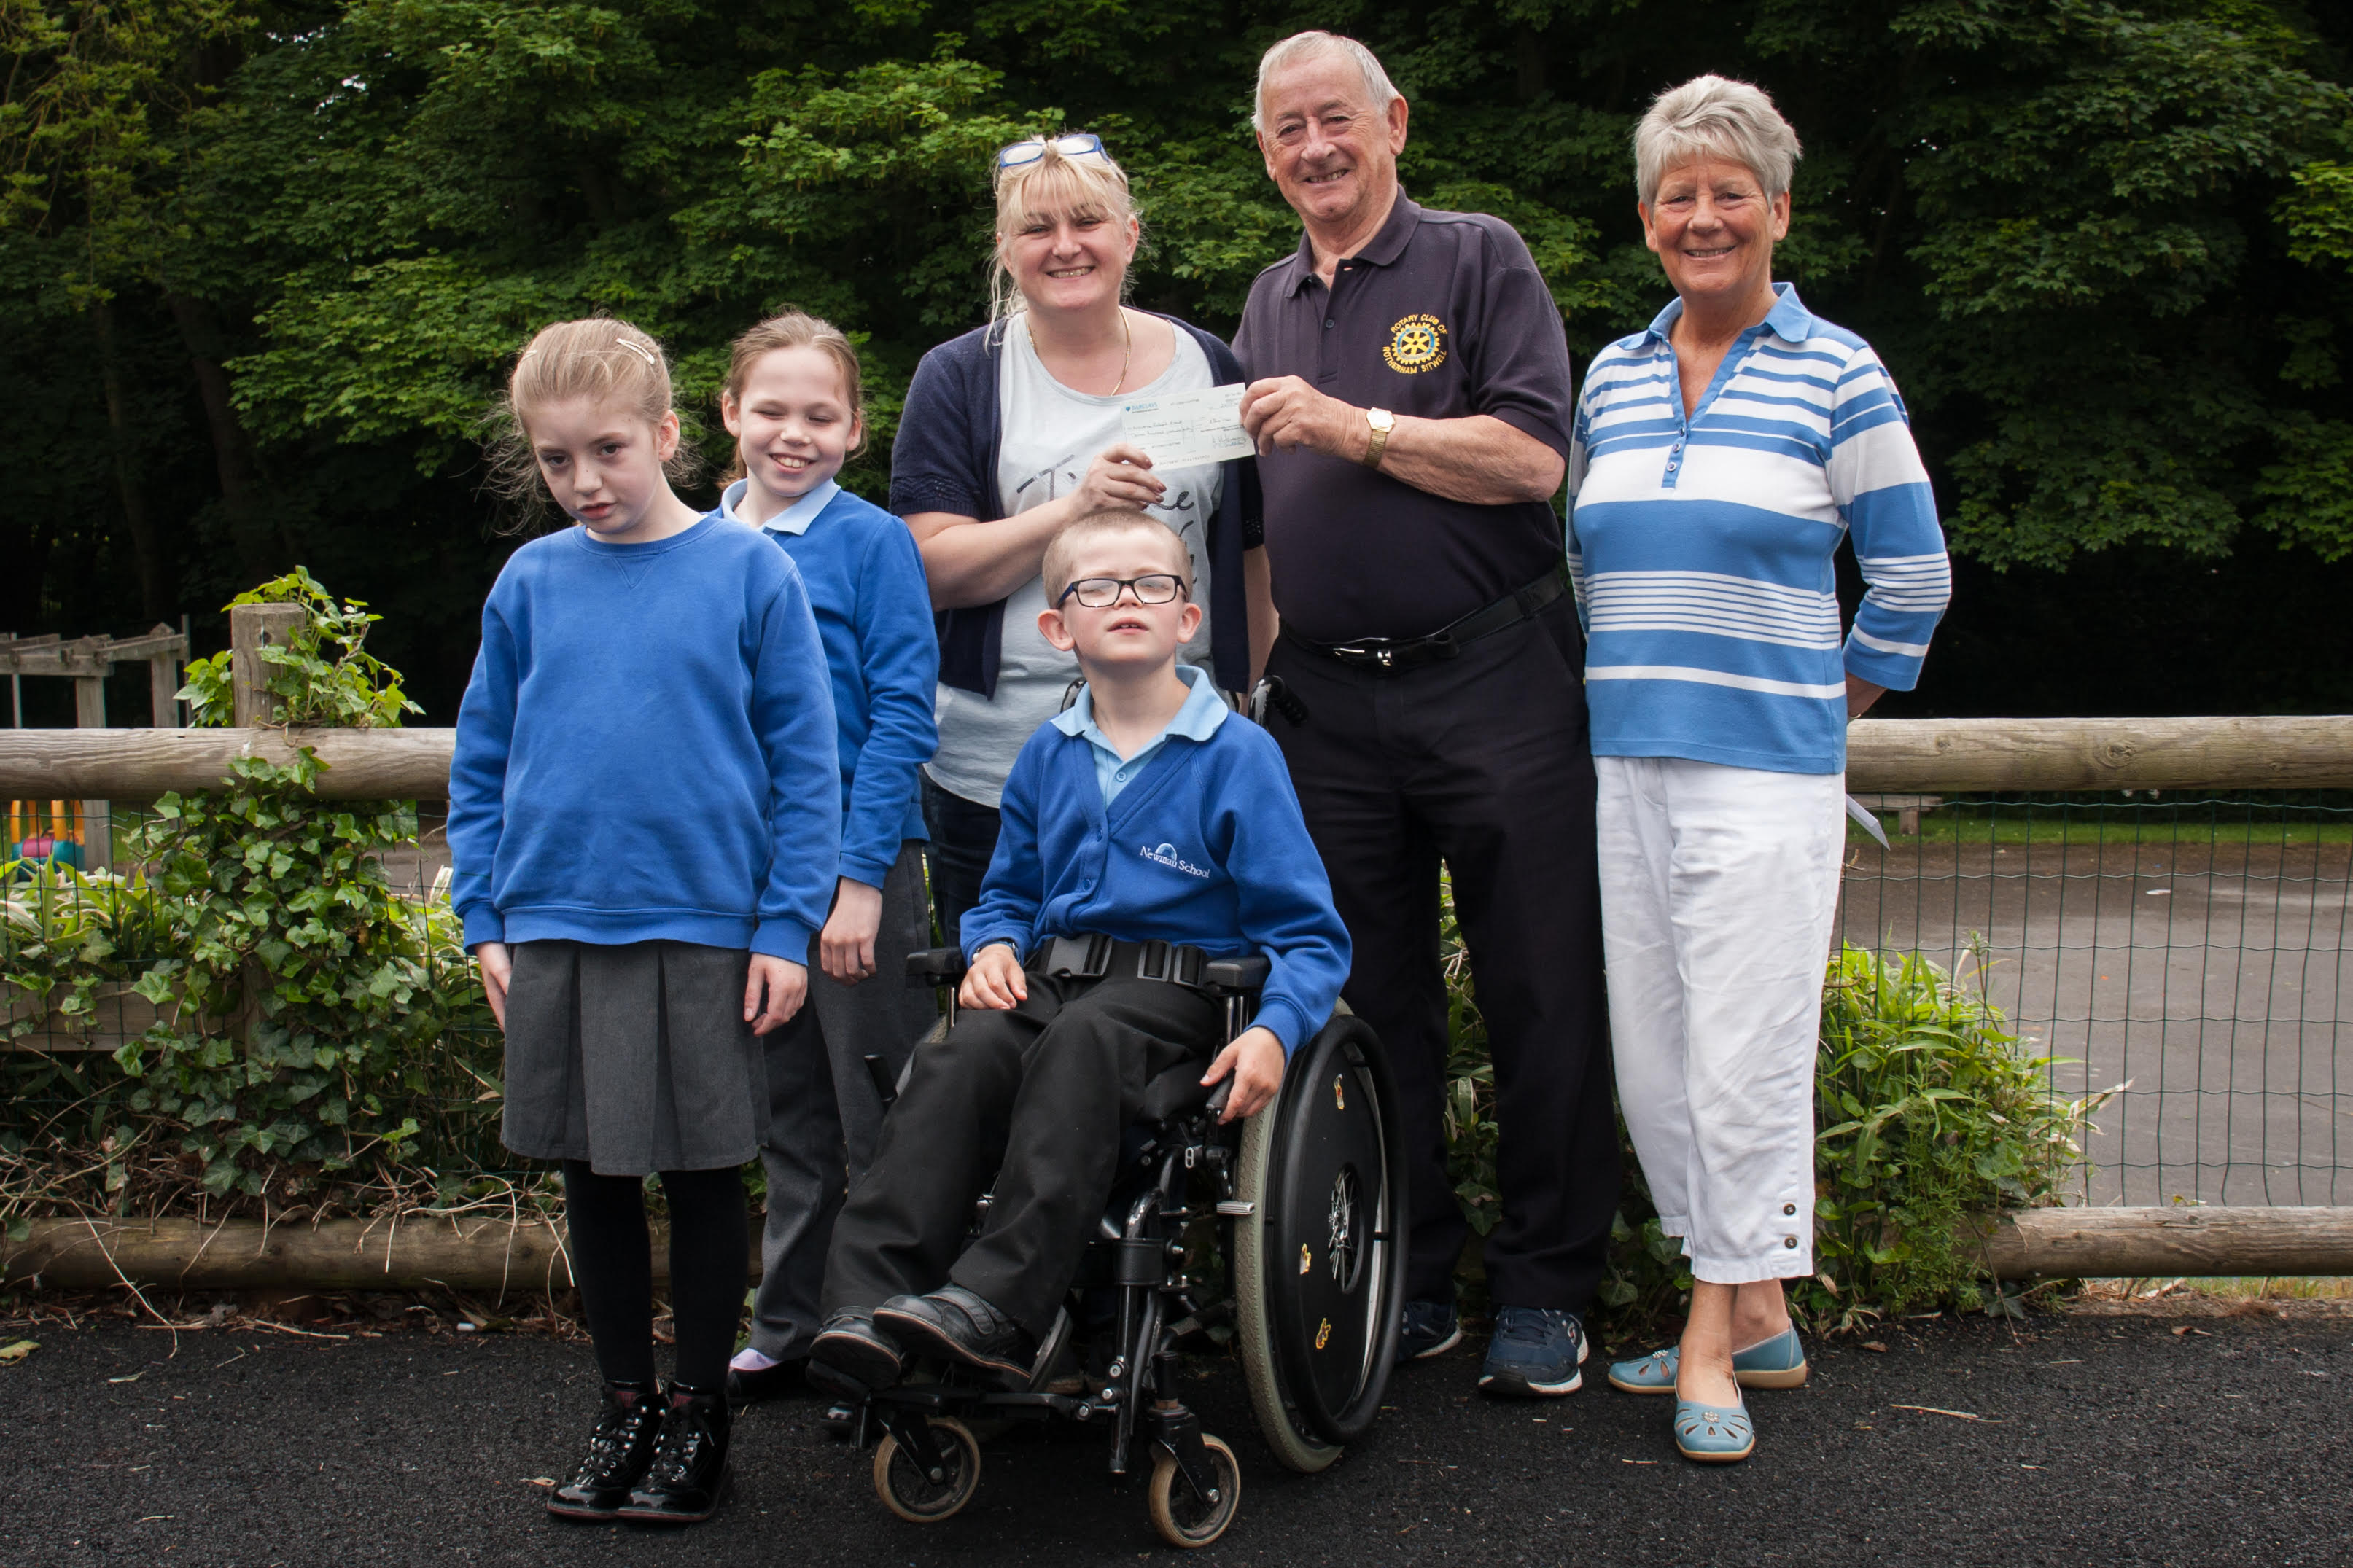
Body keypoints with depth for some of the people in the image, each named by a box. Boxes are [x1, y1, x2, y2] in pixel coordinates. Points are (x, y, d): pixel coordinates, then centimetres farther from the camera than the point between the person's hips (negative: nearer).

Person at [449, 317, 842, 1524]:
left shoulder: (750, 572, -4)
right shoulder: (529, 584, 5)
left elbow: (803, 761, -2)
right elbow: (481, 762, 12)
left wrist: (786, 925, -7)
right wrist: (483, 919, 5)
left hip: (703, 927, -3)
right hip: (555, 928, 3)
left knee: (703, 1177, 7)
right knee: (594, 1178, 12)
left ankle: (698, 1413, 23)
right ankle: (624, 1407, 27)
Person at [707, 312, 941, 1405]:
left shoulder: (871, 542, -8)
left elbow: (902, 717, -11)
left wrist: (860, 874, -16)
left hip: (855, 862, -5)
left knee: (879, 1121, 4)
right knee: (787, 1119, 16)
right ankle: (787, 1330, 28)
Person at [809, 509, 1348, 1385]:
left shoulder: (1238, 754, 0)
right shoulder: (1048, 756, 16)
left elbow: (1309, 934, -2)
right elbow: (1009, 892, 30)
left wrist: (1275, 1031, -21)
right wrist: (994, 944, 5)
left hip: (1174, 991, -4)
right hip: (1053, 977, 5)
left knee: (1078, 1047, -37)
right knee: (959, 1059, -28)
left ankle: (999, 1305, -44)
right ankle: (870, 1305, -36)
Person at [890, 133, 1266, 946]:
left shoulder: (1205, 365, 8)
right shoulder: (959, 378, 3)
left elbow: (1255, 550, 13)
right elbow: (933, 569, -7)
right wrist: (1075, 507, -19)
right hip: (998, 773, -1)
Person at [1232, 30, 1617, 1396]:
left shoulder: (1479, 259, 1)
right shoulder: (1270, 303, 18)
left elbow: (1532, 459, -11)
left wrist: (1352, 424, -14)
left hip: (1493, 681, -5)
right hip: (1329, 704, 5)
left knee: (1543, 1002, -1)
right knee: (1375, 1005, 9)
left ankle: (1546, 1294, 10)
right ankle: (1411, 1279, 20)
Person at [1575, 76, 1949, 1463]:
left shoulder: (1836, 375, -1)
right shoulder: (1612, 376, 12)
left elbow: (1913, 577, 3)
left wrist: (1824, 710, 5)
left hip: (1765, 773, -5)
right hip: (1623, 766, 5)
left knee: (1745, 1063, -4)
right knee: (1651, 1062, 7)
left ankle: (1714, 1340, 10)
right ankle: (1758, 1319, 21)